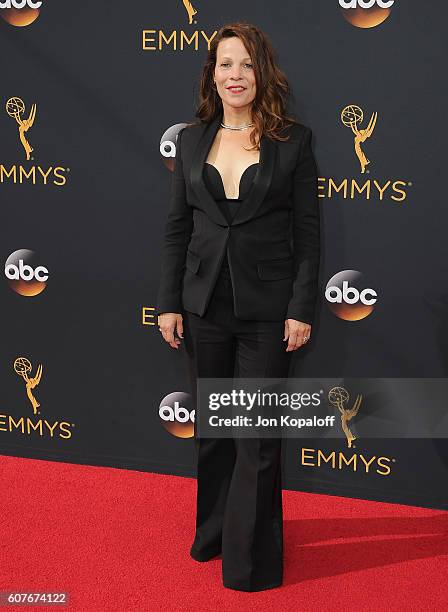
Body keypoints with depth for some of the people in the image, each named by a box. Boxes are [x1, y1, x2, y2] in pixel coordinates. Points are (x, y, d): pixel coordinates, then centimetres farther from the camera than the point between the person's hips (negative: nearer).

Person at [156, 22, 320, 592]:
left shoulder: (293, 140, -3)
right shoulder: (192, 140, 6)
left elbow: (308, 230, -4)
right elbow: (176, 228, 7)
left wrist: (301, 309, -9)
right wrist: (168, 303, 3)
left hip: (266, 309, -3)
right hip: (204, 304, 4)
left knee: (258, 435, 3)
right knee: (212, 428, 16)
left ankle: (252, 557, 18)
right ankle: (214, 532, 35)